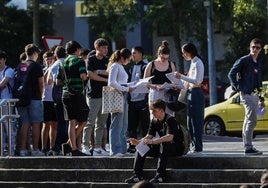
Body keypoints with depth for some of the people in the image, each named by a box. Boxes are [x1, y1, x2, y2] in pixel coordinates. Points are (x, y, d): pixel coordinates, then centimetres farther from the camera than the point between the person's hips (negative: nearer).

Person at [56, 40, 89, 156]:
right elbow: (83, 76, -18)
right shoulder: (79, 61, -6)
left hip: (66, 95, 6)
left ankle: (74, 148, 3)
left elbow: (58, 81, 13)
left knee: (72, 122, 8)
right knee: (83, 121, 5)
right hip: (77, 94, -6)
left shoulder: (63, 63, 13)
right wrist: (85, 76, 4)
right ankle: (69, 144, -2)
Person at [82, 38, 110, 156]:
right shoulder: (91, 60, 0)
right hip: (94, 95, -6)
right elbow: (90, 74, -11)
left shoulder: (107, 60, 16)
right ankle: (85, 145, -6)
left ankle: (98, 147, 8)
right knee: (90, 122, -10)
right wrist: (106, 80, -7)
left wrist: (100, 72, -9)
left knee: (101, 123, 6)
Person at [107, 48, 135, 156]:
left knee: (123, 125, 10)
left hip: (123, 96, 10)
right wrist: (126, 89, -18)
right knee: (117, 124, -9)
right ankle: (115, 150, -9)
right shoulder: (115, 66, -8)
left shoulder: (121, 67, 21)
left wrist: (129, 88, 9)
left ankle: (122, 149, 14)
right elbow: (111, 83, -19)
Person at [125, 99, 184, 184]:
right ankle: (138, 175, -15)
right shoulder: (154, 121, 4)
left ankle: (161, 175, -39)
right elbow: (149, 136, 0)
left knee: (164, 144, -39)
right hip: (161, 147, 7)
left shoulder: (170, 120, -19)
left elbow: (170, 137, -33)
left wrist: (152, 141, -40)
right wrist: (138, 142, -21)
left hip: (176, 148, -7)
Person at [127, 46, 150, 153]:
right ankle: (132, 147, 12)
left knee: (144, 126, -2)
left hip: (142, 100, -7)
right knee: (131, 126, 7)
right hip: (132, 101, 7)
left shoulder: (144, 67, -5)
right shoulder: (132, 68, 18)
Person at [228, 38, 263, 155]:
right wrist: (238, 87, -15)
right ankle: (248, 147, -16)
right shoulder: (244, 60, -6)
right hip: (246, 94, -9)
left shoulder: (257, 64, 18)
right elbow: (231, 74, -9)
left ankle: (247, 146, 17)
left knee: (248, 121, 12)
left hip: (254, 94, 9)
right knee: (252, 120, -15)